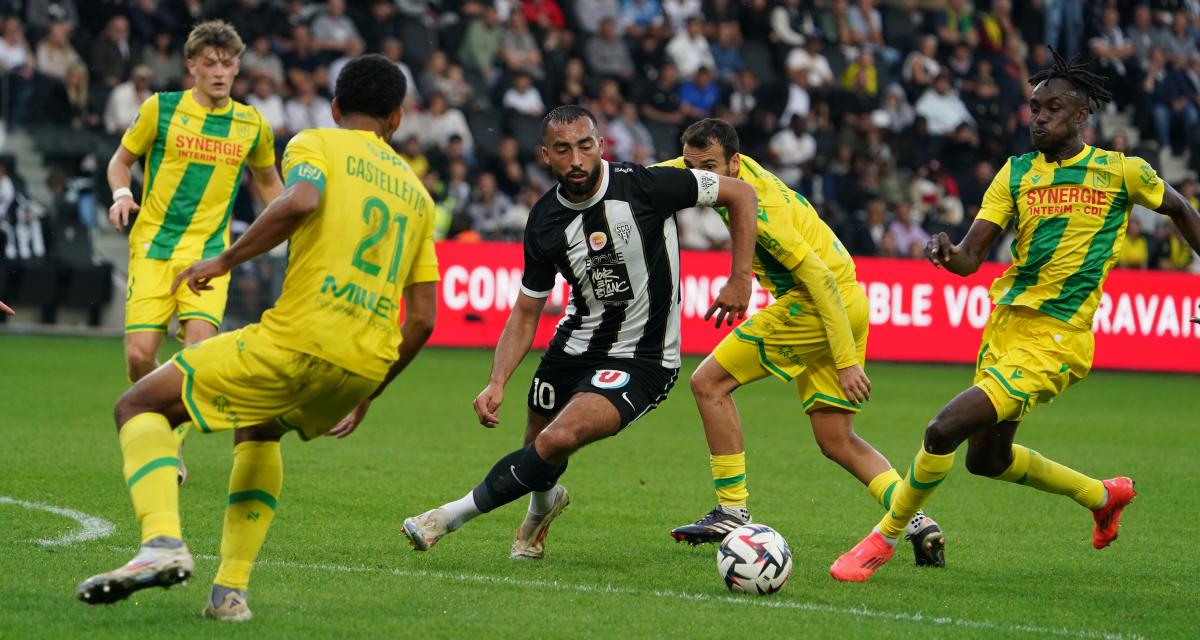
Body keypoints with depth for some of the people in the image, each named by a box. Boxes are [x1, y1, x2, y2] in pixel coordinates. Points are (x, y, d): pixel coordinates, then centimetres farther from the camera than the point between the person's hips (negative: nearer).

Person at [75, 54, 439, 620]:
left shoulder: (315, 144, 7)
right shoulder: (416, 193, 23)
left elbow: (299, 201, -18)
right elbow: (421, 318, 19)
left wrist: (226, 260, -7)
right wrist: (366, 394, 29)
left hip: (298, 340, -6)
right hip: (367, 364, 6)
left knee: (140, 406, 7)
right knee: (258, 429, 35)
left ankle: (162, 541, -19)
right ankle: (230, 589, 22)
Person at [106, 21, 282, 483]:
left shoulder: (252, 125, 6)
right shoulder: (161, 109, -1)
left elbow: (268, 181, 23)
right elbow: (121, 159, 11)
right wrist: (121, 194, -9)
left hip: (208, 249, 1)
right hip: (153, 245, -1)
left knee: (200, 345, -20)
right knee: (140, 354, -11)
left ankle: (175, 446, -3)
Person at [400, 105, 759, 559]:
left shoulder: (644, 186, -20)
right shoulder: (545, 221, -7)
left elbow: (741, 194, -9)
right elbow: (526, 312, 3)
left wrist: (740, 279, -11)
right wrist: (497, 383, -10)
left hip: (641, 363, -5)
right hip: (573, 347, 5)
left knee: (558, 440, -25)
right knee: (539, 452, 14)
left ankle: (453, 516, -9)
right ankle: (543, 506, 53)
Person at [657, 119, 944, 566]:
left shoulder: (756, 209, -20)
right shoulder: (734, 169, 6)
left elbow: (821, 278, -23)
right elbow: (660, 175, 25)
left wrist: (846, 362, -24)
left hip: (820, 306, -10)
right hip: (849, 305, 10)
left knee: (710, 382, -4)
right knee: (837, 441, 9)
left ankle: (733, 512, -3)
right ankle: (917, 521, -2)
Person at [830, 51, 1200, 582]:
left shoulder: (1122, 173, -3)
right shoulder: (1016, 173, 6)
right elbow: (971, 256, -1)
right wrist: (950, 254, -24)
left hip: (1054, 341, -6)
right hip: (1005, 322, 7)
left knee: (944, 430, -20)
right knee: (987, 458, 21)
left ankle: (883, 538, -2)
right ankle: (1102, 495, 43)